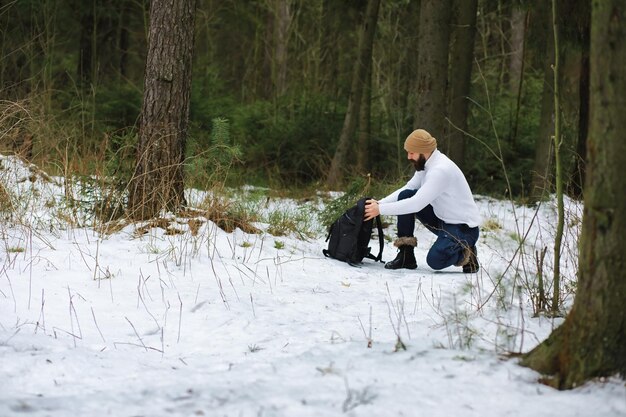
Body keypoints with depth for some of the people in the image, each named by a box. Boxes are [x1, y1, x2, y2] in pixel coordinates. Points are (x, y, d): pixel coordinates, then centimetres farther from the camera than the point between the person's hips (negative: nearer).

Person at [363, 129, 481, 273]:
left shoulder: (440, 170, -27)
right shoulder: (425, 164, 2)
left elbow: (416, 204, -31)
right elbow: (406, 189, 7)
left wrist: (380, 210, -27)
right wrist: (380, 203, -8)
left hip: (464, 228, -9)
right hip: (442, 220, 9)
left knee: (434, 260, -32)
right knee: (405, 196, -5)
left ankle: (466, 253, 2)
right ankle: (406, 255, -2)